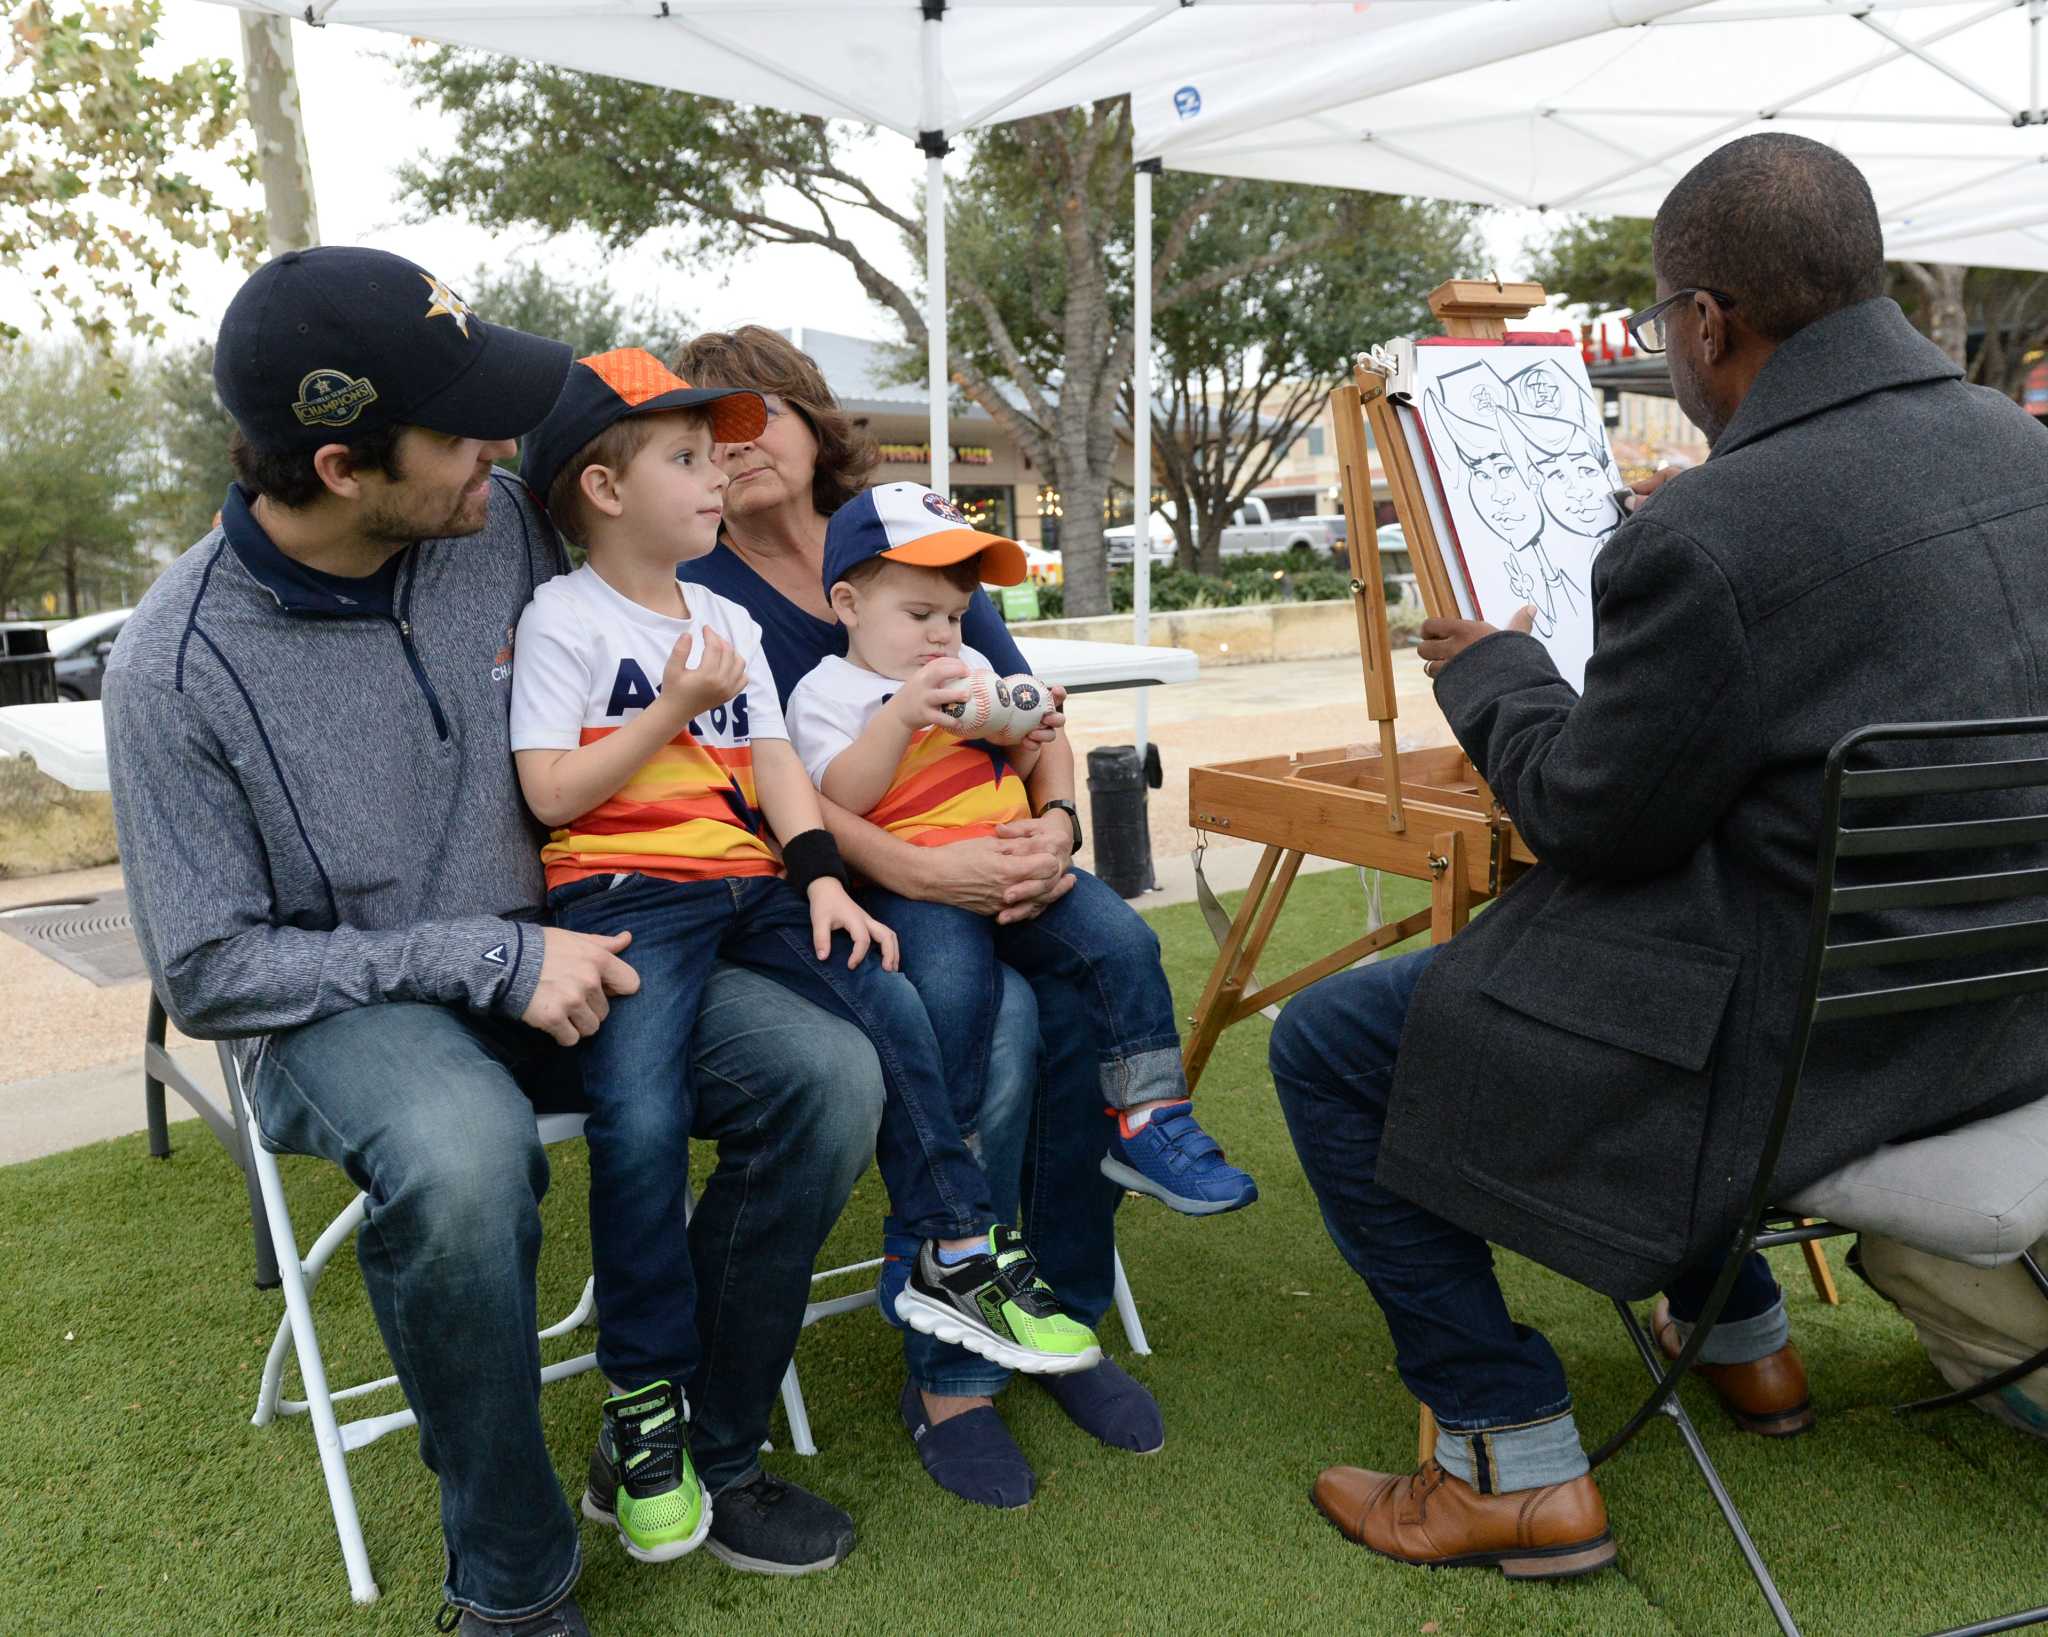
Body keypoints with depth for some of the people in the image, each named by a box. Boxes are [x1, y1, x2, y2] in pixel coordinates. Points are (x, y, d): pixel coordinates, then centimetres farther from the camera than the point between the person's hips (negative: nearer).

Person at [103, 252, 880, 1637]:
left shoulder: (501, 522, -6)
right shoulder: (182, 666, -17)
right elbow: (209, 973, -12)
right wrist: (494, 963, -20)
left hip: (548, 944, 5)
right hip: (340, 1003, -4)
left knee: (827, 1074, -16)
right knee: (461, 1152, -38)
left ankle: (696, 1455, 5)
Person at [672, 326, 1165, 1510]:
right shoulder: (700, 592, -1)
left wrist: (1057, 820, -16)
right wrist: (917, 872, -30)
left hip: (978, 868, 4)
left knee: (1092, 995, -24)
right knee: (993, 1018, -30)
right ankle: (949, 1375, -14)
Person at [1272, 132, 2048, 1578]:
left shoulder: (1709, 535, -26)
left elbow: (1588, 814, -15)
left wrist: (1489, 670, 4)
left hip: (1809, 1029, -9)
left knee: (1328, 1046, 1)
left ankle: (1522, 1472, 11)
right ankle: (1744, 1338, 42)